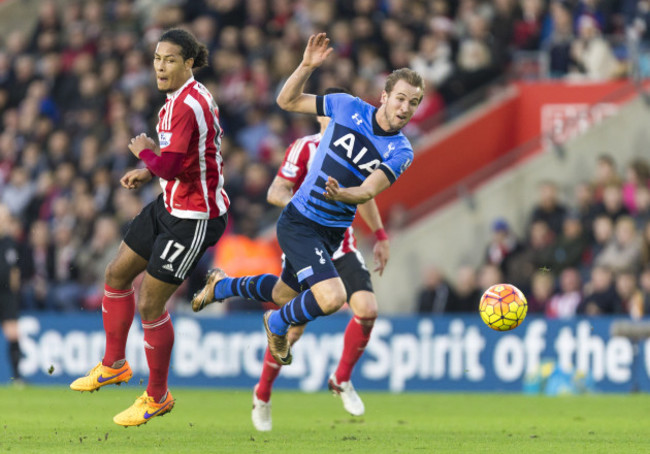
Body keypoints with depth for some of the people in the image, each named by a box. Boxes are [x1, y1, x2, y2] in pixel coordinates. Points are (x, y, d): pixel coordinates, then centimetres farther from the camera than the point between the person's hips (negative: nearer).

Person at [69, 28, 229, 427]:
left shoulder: (187, 106, -25)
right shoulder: (181, 98, 6)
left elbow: (170, 167, -30)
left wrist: (145, 151, -10)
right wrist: (149, 172, 10)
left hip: (195, 219, -10)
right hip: (172, 205, 10)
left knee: (150, 305, -3)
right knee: (117, 274, 17)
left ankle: (158, 397, 15)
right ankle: (114, 365, 35)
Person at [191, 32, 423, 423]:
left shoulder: (401, 153, -7)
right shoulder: (348, 107, -11)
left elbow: (368, 190, -19)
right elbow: (288, 101, -1)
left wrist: (342, 193, -41)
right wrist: (308, 66, -18)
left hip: (333, 233, 5)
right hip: (299, 223, -5)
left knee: (286, 294, 23)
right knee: (331, 297, -23)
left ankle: (222, 286, 52)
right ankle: (279, 325, 8)